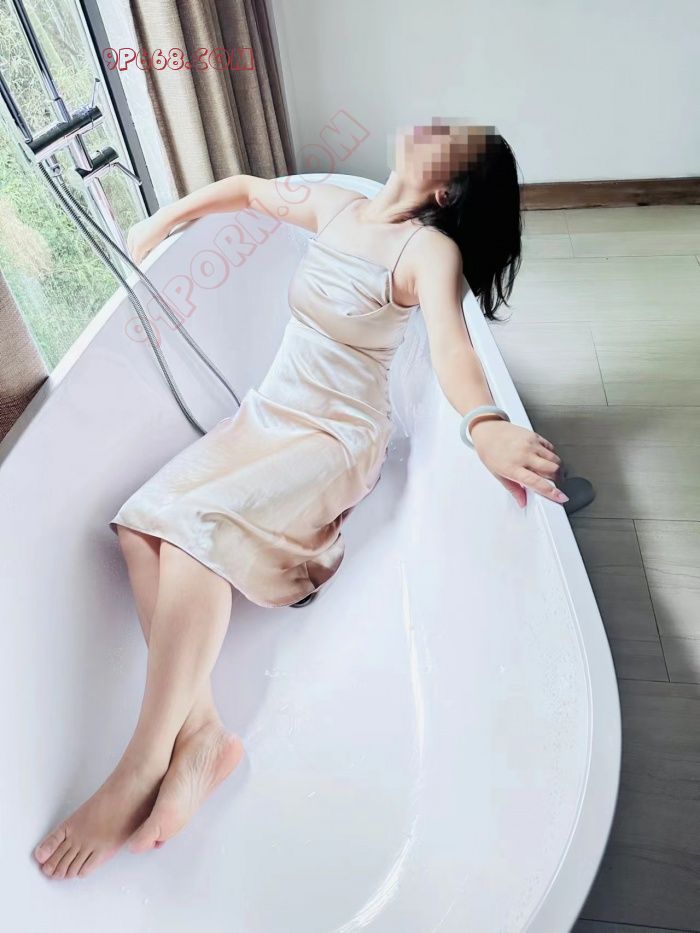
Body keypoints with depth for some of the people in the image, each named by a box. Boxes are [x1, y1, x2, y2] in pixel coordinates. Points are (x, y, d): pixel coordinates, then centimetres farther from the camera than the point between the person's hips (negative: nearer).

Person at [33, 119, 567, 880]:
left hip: (339, 439, -7)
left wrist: (485, 426, -49)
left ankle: (141, 769, -21)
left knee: (196, 524, -29)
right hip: (264, 416, 7)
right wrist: (162, 221, 18)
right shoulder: (334, 207, 8)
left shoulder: (430, 250, -11)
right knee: (142, 521, -14)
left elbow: (450, 346, -29)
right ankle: (199, 730, -20)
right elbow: (247, 188, 25)